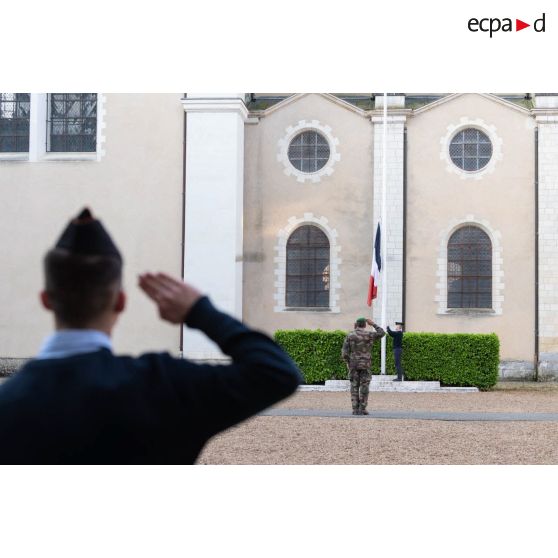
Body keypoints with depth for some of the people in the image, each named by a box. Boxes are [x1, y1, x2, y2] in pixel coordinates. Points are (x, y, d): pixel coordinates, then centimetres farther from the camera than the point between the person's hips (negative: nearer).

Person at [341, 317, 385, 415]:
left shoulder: (349, 336, -3)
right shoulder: (368, 334, -6)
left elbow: (344, 353, -6)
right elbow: (382, 333, 12)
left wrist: (348, 362, 10)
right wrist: (373, 324, 15)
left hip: (353, 365, 1)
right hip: (365, 364, -1)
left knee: (354, 387, 6)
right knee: (364, 387, 2)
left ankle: (355, 409, 2)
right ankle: (362, 409, -2)